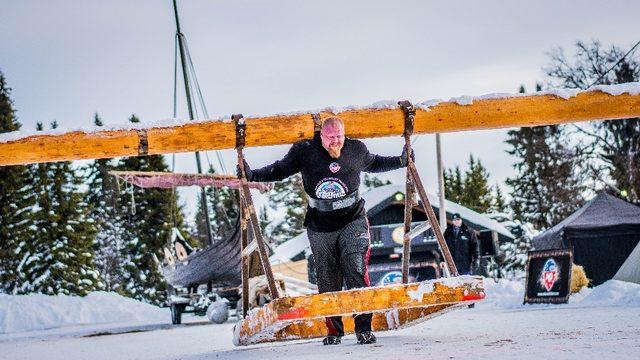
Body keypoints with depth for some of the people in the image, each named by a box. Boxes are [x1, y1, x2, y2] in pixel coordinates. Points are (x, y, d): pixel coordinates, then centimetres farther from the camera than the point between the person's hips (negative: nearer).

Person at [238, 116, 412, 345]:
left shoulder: (356, 150, 2)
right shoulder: (305, 152, -4)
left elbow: (373, 164, 24)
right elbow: (280, 170, 9)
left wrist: (401, 162, 21)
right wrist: (252, 175, -2)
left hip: (352, 222, 0)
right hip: (320, 227, 1)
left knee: (357, 274, -12)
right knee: (328, 282, 5)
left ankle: (364, 328, -8)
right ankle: (333, 330, 17)